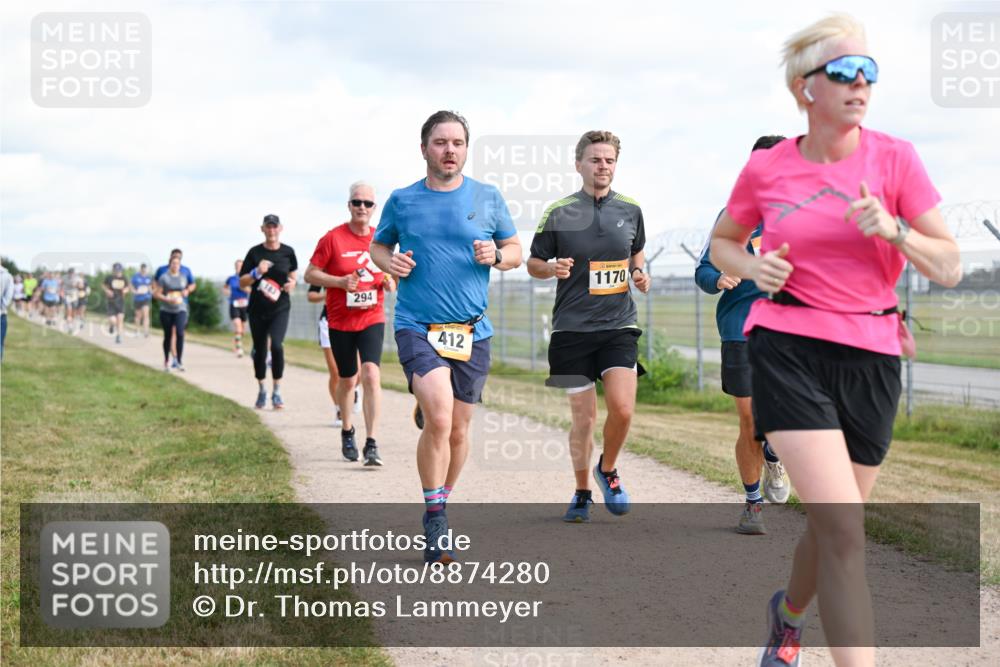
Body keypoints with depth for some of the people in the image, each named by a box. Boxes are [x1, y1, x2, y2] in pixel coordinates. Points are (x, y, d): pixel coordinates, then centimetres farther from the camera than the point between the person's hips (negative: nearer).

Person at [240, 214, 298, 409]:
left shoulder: (288, 252, 2)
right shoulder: (254, 252, -1)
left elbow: (293, 273, 20)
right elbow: (242, 283, 1)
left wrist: (291, 283, -2)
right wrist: (256, 272, -17)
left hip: (280, 307, -1)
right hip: (257, 309, 1)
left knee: (277, 345, -21)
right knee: (260, 350, 8)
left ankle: (276, 392, -12)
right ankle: (261, 391, 27)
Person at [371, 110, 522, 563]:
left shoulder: (487, 198, 5)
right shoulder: (402, 201, 4)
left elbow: (516, 251, 13)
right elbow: (378, 245, 18)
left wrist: (496, 255, -10)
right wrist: (388, 262, -5)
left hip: (472, 331, 2)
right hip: (416, 326, -2)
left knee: (458, 430, 9)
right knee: (439, 418, -22)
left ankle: (440, 507, 32)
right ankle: (435, 519, -9)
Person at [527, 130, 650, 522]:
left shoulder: (631, 210, 7)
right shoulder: (559, 213, -1)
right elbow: (533, 263, 6)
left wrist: (640, 273, 3)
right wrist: (552, 268, -15)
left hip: (619, 325, 1)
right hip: (572, 328, -1)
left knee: (622, 408, -14)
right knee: (583, 417, 2)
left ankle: (608, 470, 15)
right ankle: (582, 493, 22)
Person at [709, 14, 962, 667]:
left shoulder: (895, 158, -2)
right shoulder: (766, 169, -1)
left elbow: (950, 268, -2)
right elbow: (722, 243, 18)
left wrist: (891, 229, -19)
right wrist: (754, 268, -4)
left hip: (871, 358, 2)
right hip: (789, 350, -2)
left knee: (835, 523, 14)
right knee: (844, 527, -17)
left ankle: (789, 611, 46)